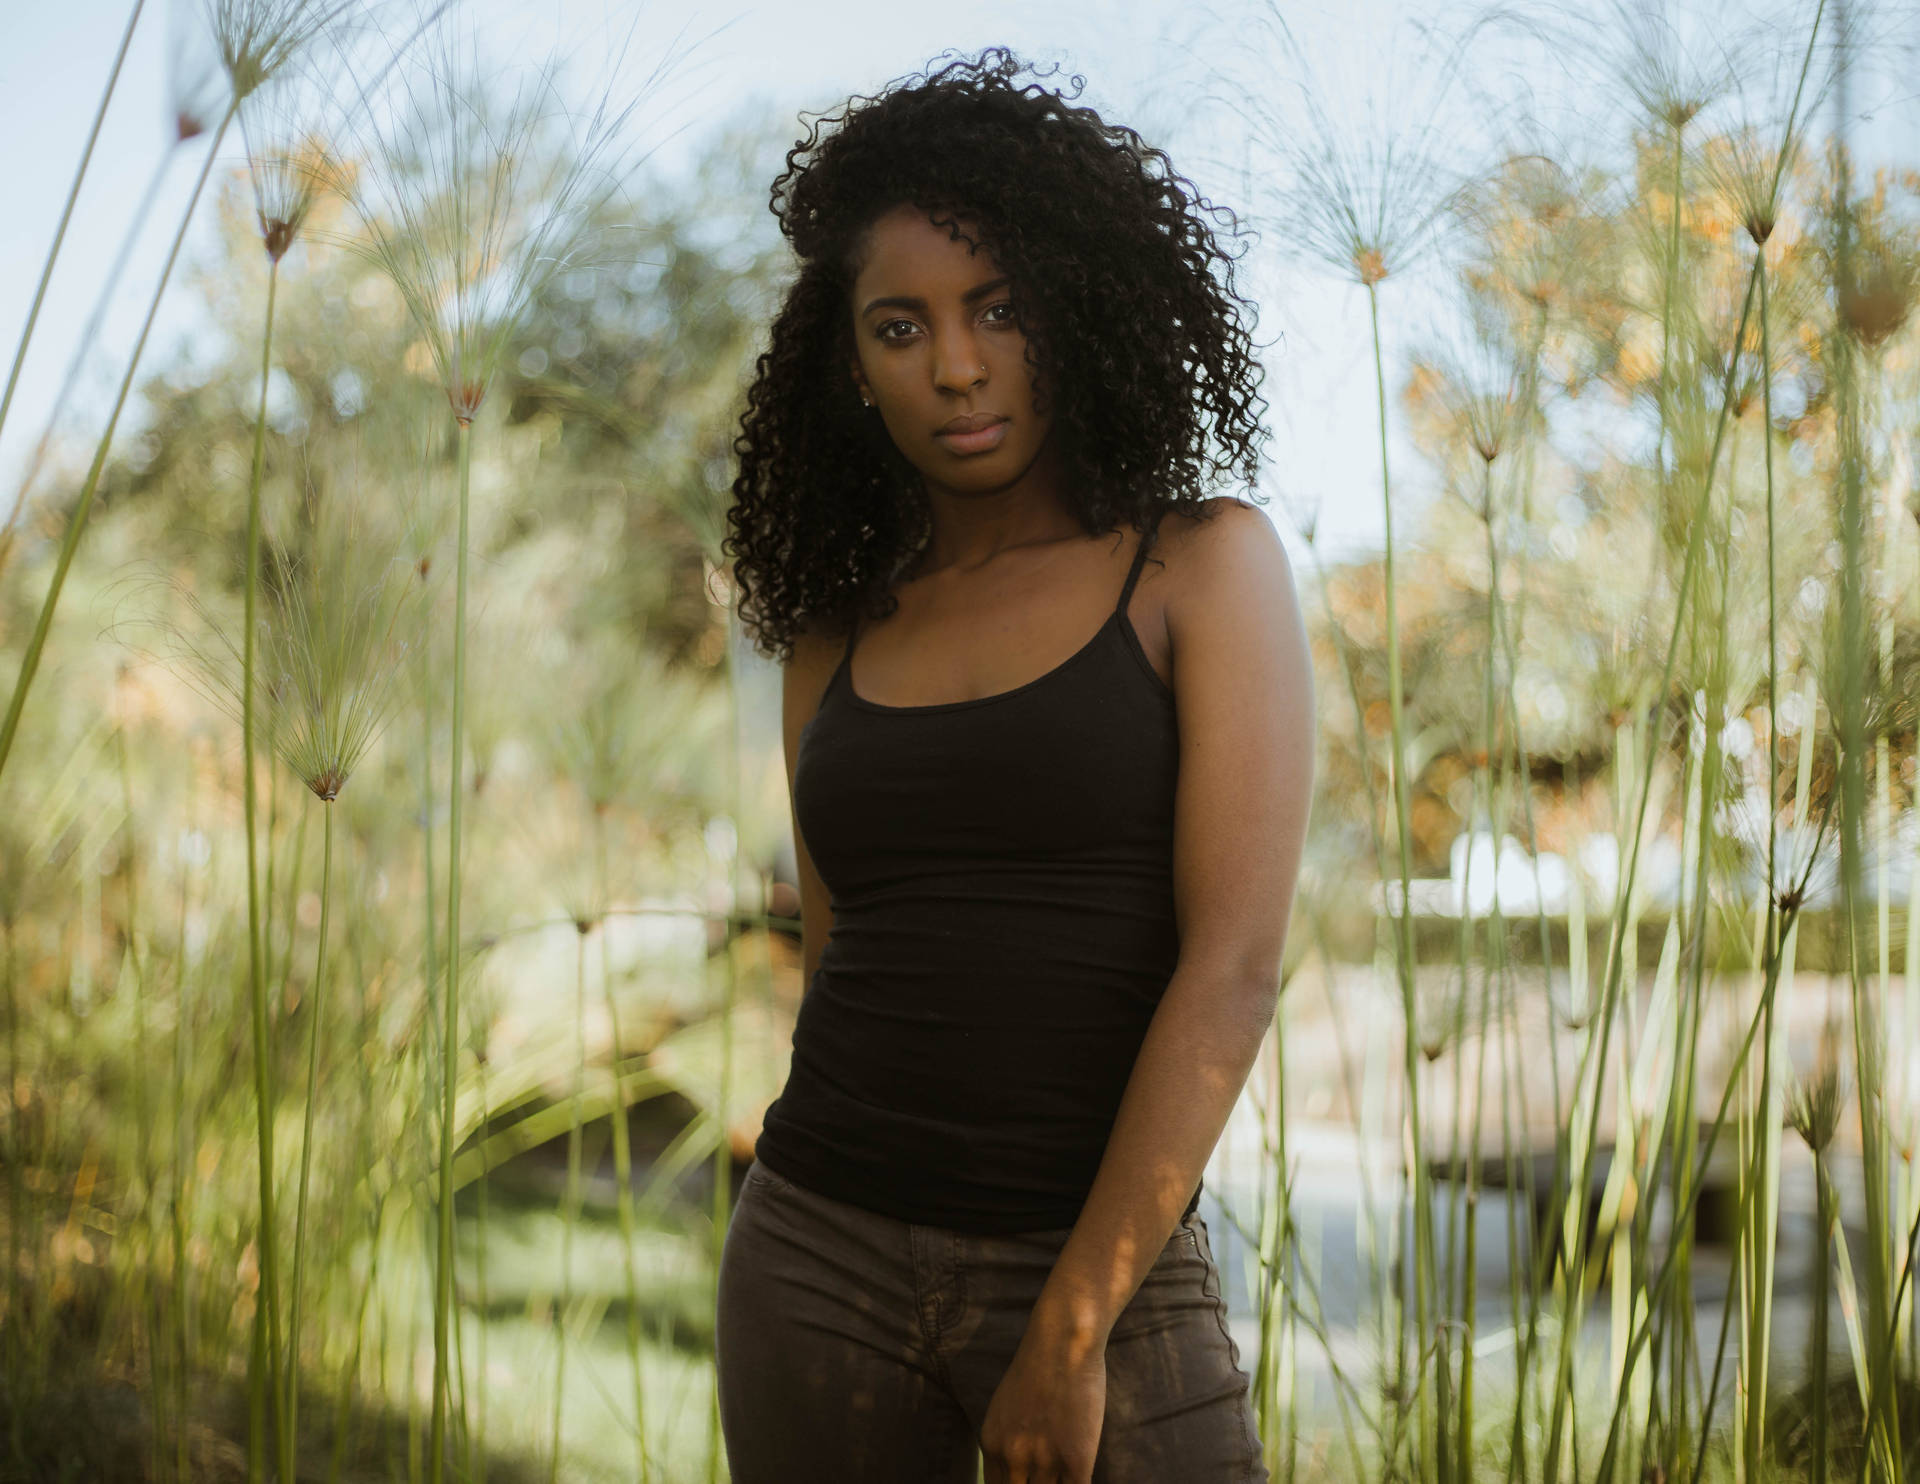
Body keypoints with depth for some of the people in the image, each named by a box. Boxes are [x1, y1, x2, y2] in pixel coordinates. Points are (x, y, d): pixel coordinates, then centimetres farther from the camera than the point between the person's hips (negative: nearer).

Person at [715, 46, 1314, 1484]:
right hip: (825, 1257, 3)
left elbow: (1237, 965, -9)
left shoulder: (1205, 563, -1)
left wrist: (1070, 1328, -13)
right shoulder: (837, 634, 10)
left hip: (1103, 1264, -3)